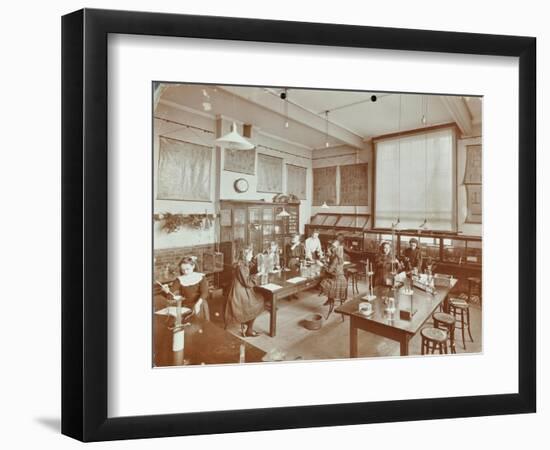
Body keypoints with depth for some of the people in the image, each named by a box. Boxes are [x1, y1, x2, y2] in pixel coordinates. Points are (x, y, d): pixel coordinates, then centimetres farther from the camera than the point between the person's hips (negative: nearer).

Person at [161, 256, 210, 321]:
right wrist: (166, 289, -32)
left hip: (199, 305, -2)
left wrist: (198, 304, -26)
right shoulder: (180, 279, 3)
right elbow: (172, 290, -9)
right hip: (185, 306, 2)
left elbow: (204, 293, -13)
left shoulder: (200, 277, -4)